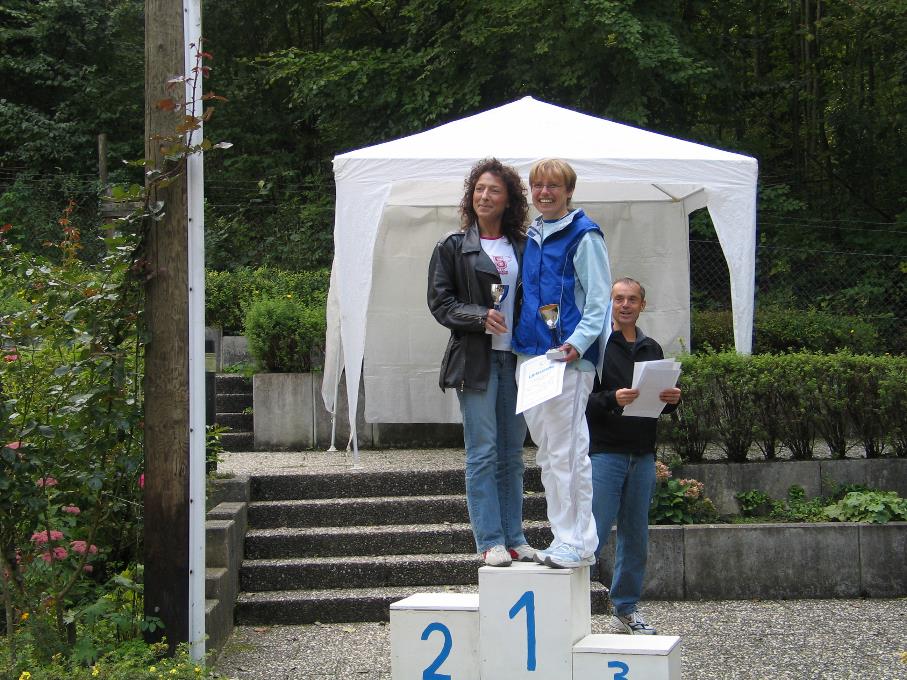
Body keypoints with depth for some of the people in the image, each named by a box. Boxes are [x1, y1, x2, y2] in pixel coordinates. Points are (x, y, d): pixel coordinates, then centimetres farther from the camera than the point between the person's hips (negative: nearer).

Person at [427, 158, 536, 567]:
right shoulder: (453, 247, 2)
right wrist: (480, 316, -16)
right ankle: (490, 541, 0)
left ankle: (514, 537, 15)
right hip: (476, 357, -3)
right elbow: (439, 301, -1)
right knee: (483, 452, -4)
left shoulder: (523, 248, 9)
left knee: (512, 453, 8)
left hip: (515, 358, 3)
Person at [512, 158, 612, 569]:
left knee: (568, 452, -8)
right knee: (547, 453, 11)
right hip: (530, 355, 8)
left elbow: (598, 300, -9)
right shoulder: (532, 237, 17)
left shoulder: (583, 236, -5)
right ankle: (563, 540, 18)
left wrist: (577, 343, -22)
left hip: (567, 358, -8)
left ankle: (579, 543, -2)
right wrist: (518, 342, 16)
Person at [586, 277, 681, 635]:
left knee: (635, 537, 10)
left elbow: (662, 403, 20)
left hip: (642, 455, 6)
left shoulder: (652, 349, 15)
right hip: (604, 453, -6)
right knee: (593, 534, -7)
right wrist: (612, 399, -27)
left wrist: (672, 400, -1)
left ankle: (626, 609, 19)